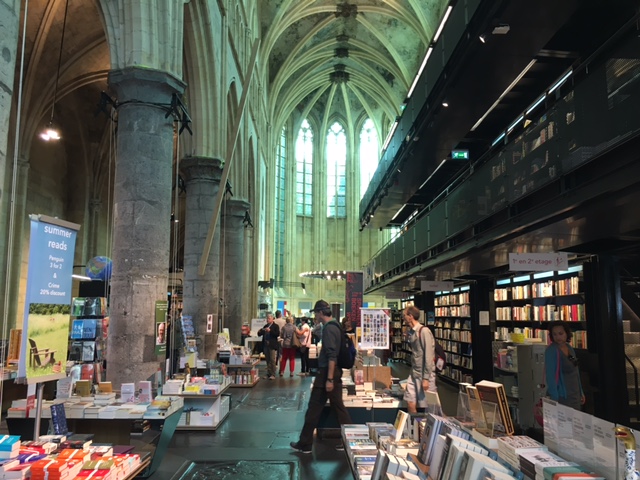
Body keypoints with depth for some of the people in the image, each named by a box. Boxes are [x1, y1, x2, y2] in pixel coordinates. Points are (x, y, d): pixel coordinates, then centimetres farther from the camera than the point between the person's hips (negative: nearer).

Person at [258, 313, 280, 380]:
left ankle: (273, 375, -2)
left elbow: (278, 334, -15)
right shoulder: (265, 326, 15)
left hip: (272, 346, -6)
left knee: (272, 361, -5)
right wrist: (259, 332, -8)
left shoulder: (275, 326, -2)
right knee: (268, 361, 10)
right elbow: (260, 334, 15)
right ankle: (268, 374, 16)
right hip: (266, 345, 6)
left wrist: (270, 330, -22)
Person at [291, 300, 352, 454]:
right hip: (335, 372, 9)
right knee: (338, 406, 13)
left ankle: (305, 444, 11)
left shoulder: (328, 329, -18)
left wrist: (329, 379, -24)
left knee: (314, 408, 1)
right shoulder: (336, 326, 11)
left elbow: (332, 355, -24)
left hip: (327, 372, -9)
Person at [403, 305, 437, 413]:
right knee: (410, 404, 6)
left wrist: (426, 378, -19)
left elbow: (428, 356, -17)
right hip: (414, 374, 7)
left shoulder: (424, 331, -15)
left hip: (424, 374, -7)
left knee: (427, 406, 4)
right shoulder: (411, 332, 10)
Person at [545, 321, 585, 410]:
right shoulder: (551, 350, -17)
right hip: (562, 397, -7)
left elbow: (575, 372, 15)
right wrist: (554, 399, -23)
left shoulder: (569, 348, 6)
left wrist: (581, 392, 17)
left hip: (575, 395, 8)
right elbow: (550, 376, -20)